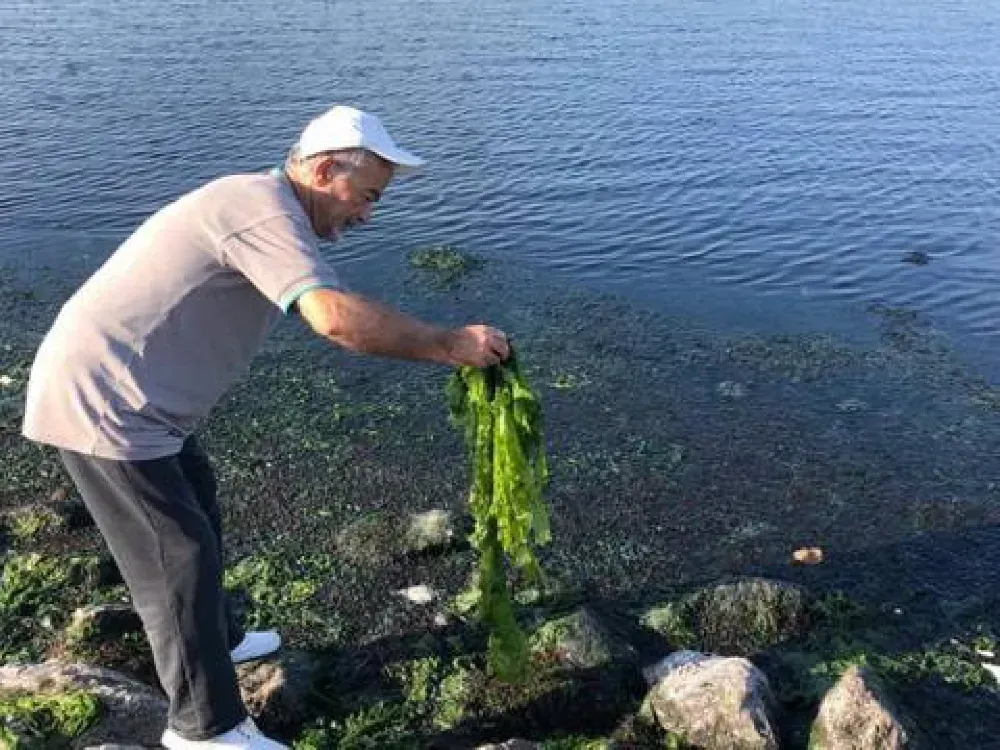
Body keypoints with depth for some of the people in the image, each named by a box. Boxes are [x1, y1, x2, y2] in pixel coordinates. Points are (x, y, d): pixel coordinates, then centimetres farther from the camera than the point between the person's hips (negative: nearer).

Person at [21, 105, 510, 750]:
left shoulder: (258, 204, 12)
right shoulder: (265, 208, -21)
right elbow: (336, 317, -34)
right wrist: (449, 345, -27)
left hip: (121, 393, 11)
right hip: (102, 403, -11)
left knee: (194, 499, 25)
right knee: (179, 556, -3)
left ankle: (215, 640, 45)